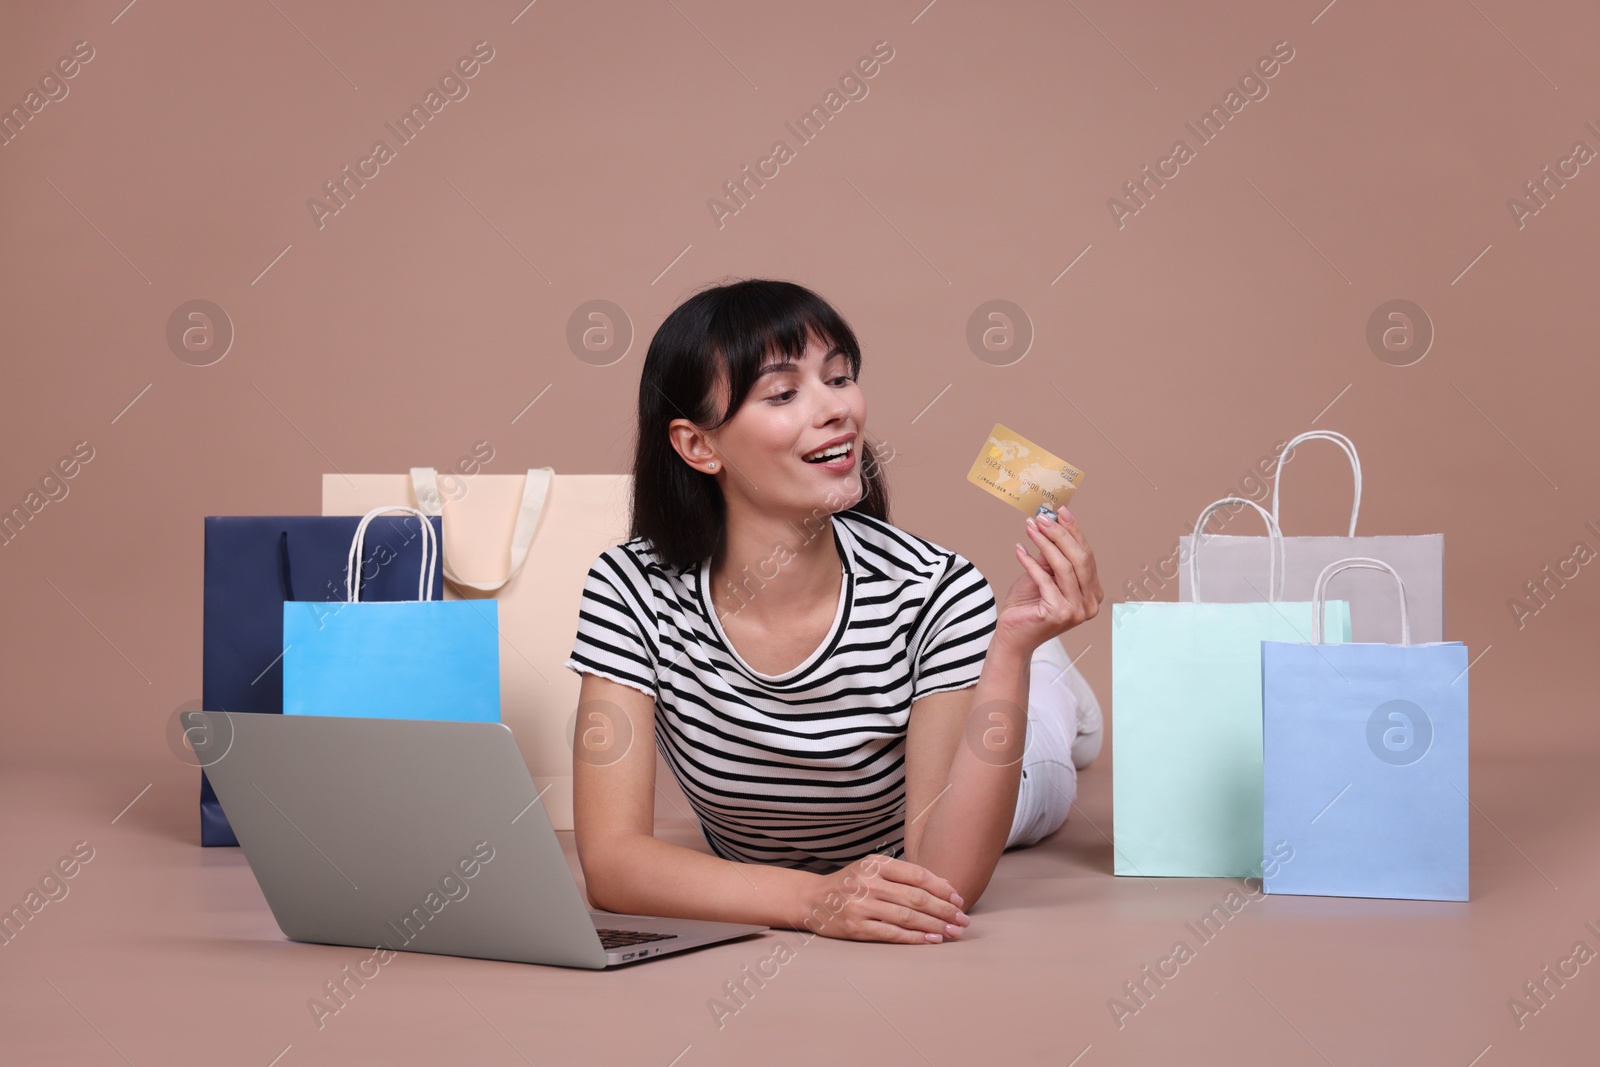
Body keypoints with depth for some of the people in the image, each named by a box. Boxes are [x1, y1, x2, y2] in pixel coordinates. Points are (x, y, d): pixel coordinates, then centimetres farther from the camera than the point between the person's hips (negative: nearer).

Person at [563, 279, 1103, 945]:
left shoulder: (937, 595, -31)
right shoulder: (632, 590, -27)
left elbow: (945, 878, -34)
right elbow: (609, 859, -33)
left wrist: (1013, 650, -45)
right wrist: (813, 899, -49)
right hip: (753, 922, 2)